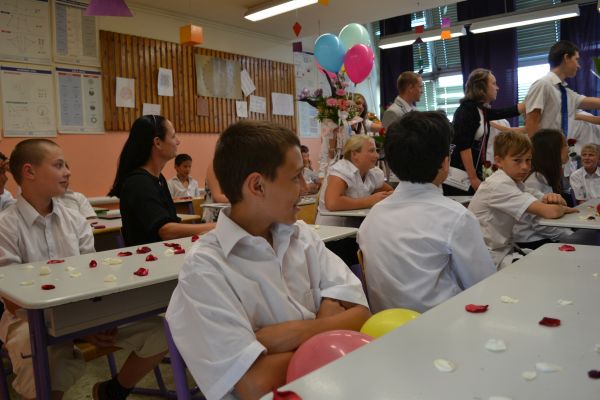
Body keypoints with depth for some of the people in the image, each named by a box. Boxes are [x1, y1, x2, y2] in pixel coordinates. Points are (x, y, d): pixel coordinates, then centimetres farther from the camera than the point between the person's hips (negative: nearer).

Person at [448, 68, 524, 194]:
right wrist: (473, 179, -21)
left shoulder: (482, 110, 11)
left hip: (472, 172, 9)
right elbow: (463, 145, -21)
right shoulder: (467, 109, -14)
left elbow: (508, 112, 24)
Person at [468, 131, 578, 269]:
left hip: (505, 250, 8)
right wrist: (565, 209, -6)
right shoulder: (499, 186, -22)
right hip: (491, 259, -8)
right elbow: (551, 212, -27)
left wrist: (551, 198, -16)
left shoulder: (516, 182, 7)